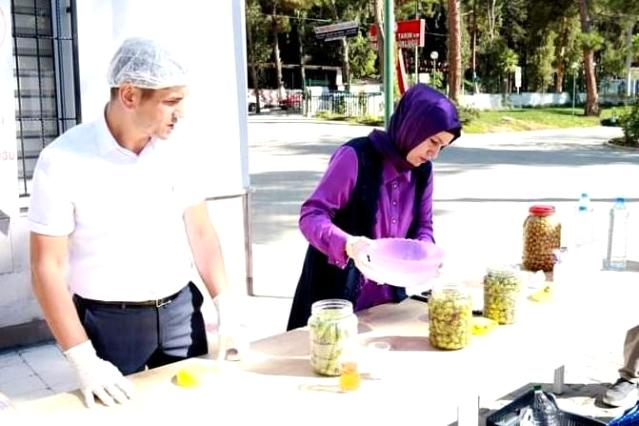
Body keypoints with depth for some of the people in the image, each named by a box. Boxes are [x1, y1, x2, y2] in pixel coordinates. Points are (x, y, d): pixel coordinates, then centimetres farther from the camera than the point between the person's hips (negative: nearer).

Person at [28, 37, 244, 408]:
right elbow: (48, 266, -13)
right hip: (110, 322, -4)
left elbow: (200, 231, 4)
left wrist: (226, 303, -6)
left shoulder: (172, 149, -1)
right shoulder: (62, 161, -15)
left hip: (181, 309, 4)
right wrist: (84, 360, -17)